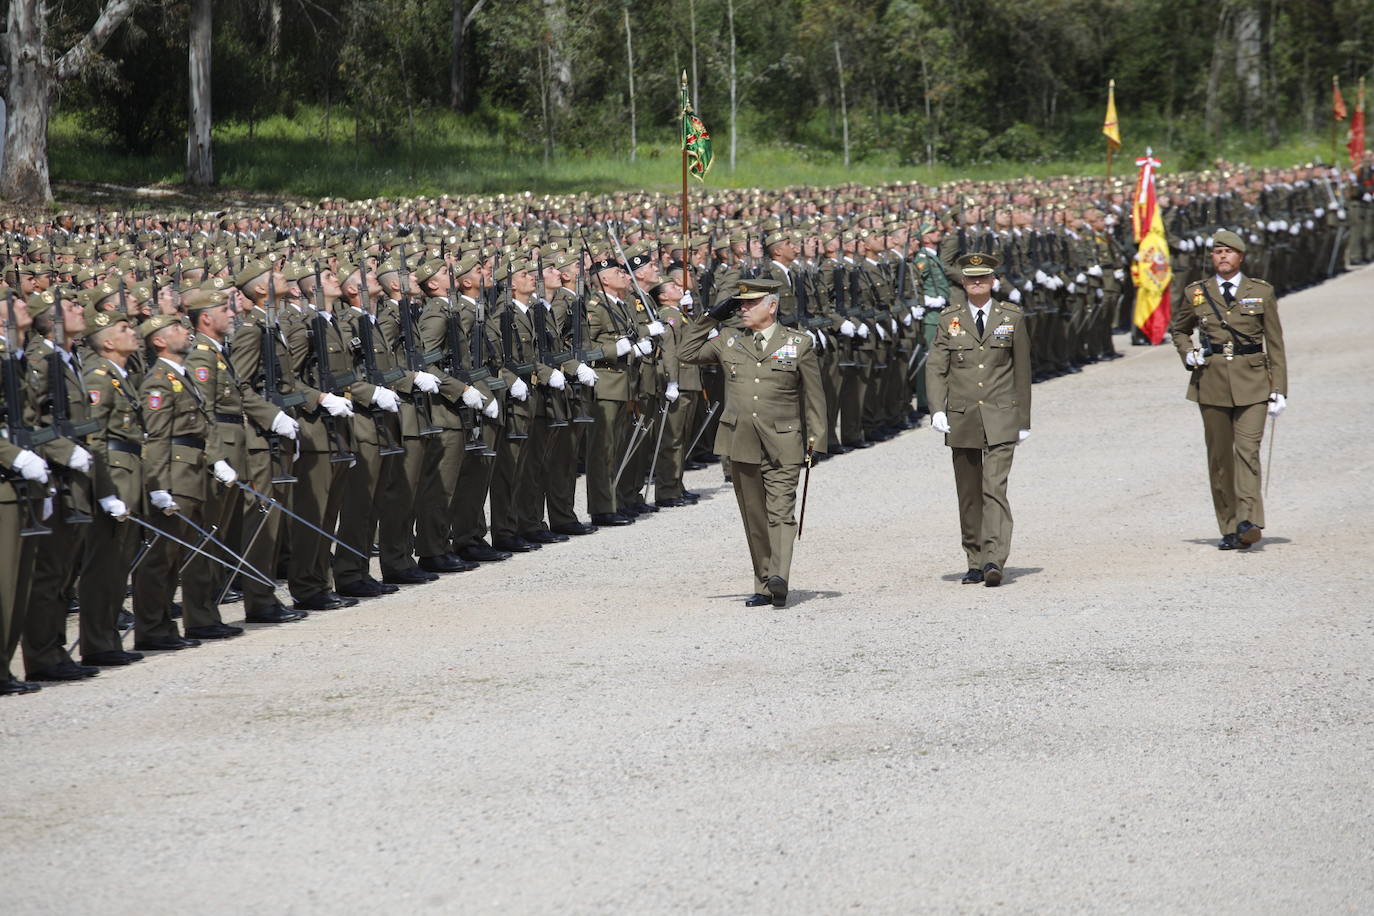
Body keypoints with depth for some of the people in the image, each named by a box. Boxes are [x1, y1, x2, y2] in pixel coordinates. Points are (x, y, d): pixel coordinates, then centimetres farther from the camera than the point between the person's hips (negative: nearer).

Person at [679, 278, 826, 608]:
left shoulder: (798, 344, 4)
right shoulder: (728, 342, 11)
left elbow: (813, 396, 6)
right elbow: (687, 354, 18)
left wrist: (814, 440, 2)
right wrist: (709, 318, 10)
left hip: (782, 446, -3)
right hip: (741, 443, 3)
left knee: (780, 512, -15)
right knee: (754, 519, 6)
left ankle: (779, 578, -27)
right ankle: (763, 586, 12)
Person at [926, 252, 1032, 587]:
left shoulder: (1012, 317, 5)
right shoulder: (950, 319, 6)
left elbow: (1022, 370, 8)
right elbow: (936, 367, 2)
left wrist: (1023, 419, 8)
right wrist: (937, 409, -13)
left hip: (1000, 419, -2)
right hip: (961, 419, 2)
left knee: (994, 489, -14)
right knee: (968, 495, 7)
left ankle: (994, 561, -21)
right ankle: (975, 563, 15)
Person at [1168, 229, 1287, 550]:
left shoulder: (1262, 292, 5)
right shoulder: (1196, 293, 7)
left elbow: (1275, 343, 6)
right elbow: (1178, 330, 24)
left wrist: (1279, 389, 0)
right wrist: (1188, 354, 2)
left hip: (1252, 382, -2)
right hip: (1212, 381, 2)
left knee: (1248, 448, -16)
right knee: (1219, 456, 3)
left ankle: (1249, 521, -26)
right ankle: (1229, 529, 9)